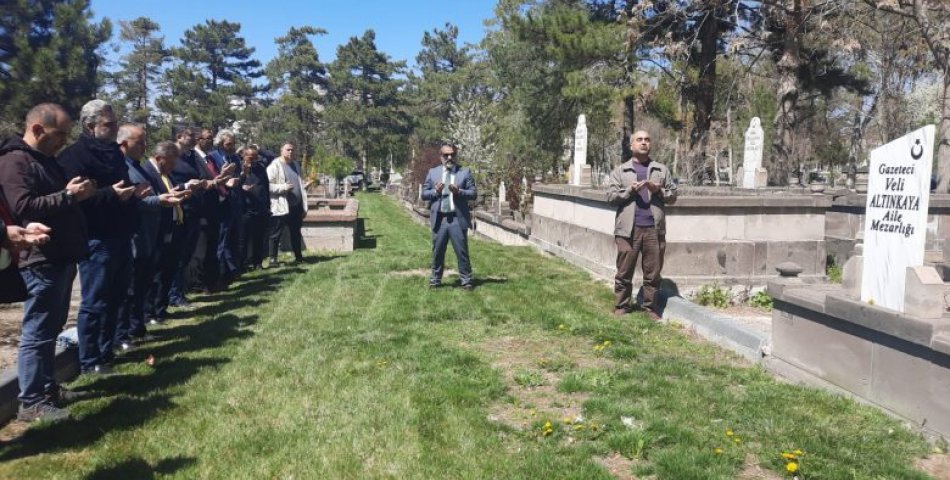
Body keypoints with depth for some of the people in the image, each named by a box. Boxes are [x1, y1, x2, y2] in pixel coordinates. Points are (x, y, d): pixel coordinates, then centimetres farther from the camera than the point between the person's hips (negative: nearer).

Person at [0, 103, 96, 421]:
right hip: (41, 260, -10)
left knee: (51, 328, 16)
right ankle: (31, 402, 3)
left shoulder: (45, 159, 18)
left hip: (60, 257, 10)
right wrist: (67, 195, -21)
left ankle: (47, 387, 27)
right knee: (37, 331, -4)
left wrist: (79, 193, 12)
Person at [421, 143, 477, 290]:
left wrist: (459, 191, -18)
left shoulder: (465, 172, 3)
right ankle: (435, 279, 23)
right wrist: (435, 191, -12)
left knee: (462, 251, 2)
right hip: (439, 219, 2)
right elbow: (424, 194, 8)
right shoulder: (433, 172, 9)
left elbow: (473, 193, -2)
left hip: (458, 219, -2)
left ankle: (466, 280, 11)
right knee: (437, 251, 10)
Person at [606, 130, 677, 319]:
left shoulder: (662, 170, 15)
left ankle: (650, 307, 15)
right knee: (624, 271, 2)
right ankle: (621, 306, 12)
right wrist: (630, 190, -13)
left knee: (653, 272, 5)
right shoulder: (620, 171, 9)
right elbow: (611, 196, 1)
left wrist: (658, 190, -7)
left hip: (654, 229, 2)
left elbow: (673, 195, 12)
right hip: (628, 229, -2)